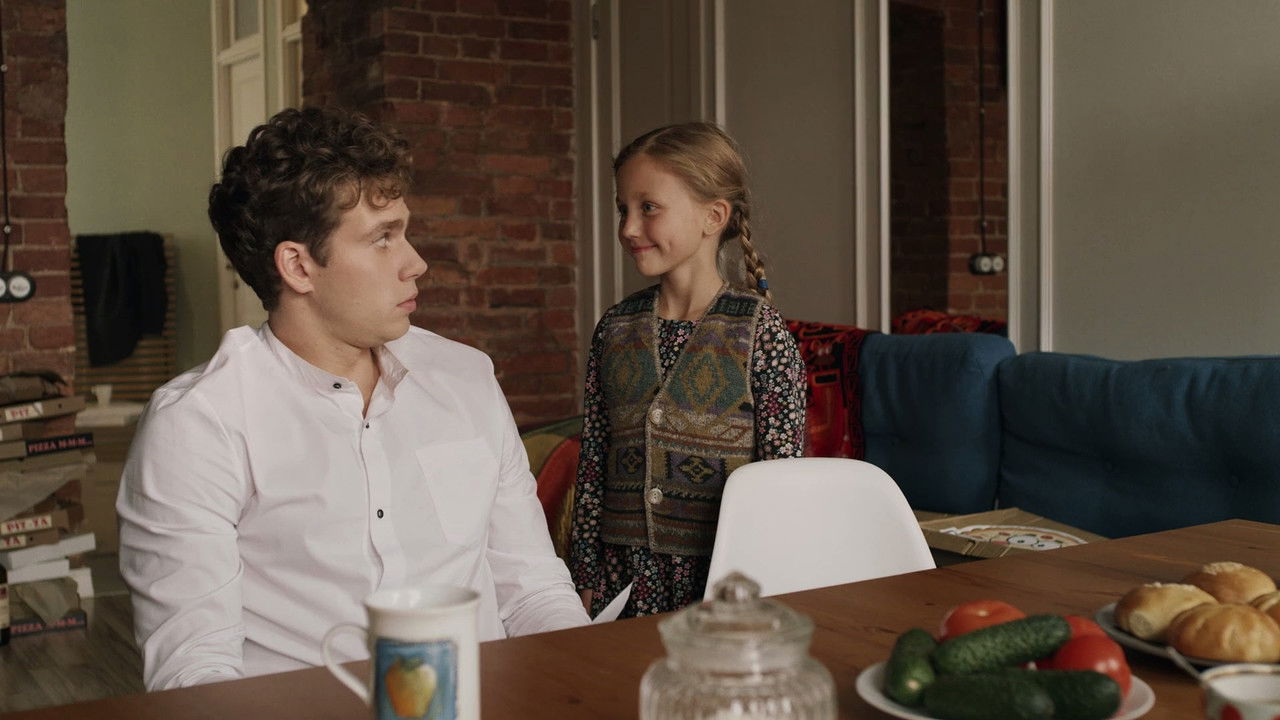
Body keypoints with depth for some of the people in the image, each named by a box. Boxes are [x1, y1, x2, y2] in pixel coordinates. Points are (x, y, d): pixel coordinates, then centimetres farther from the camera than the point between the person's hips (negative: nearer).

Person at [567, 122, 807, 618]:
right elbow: (592, 464, 7)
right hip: (625, 573, 3)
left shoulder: (760, 330, -7)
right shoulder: (616, 328, 5)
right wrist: (585, 580, 6)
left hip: (726, 577, -3)